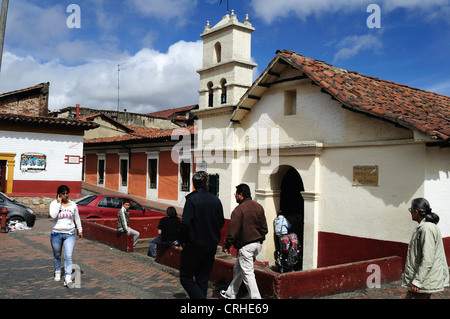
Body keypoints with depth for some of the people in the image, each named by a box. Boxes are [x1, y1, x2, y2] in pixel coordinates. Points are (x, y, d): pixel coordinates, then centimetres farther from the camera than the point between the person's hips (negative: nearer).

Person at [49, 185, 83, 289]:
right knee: (57, 255, 17)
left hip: (69, 234, 0)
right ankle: (57, 272, 41)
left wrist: (80, 230, 18)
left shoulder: (73, 205, 2)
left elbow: (77, 218, 14)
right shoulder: (54, 203, -5)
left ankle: (68, 279, -12)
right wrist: (58, 203, -19)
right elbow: (53, 215, -24)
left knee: (68, 257, -11)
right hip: (56, 233, 0)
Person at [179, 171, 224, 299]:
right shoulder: (216, 200, 2)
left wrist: (183, 240, -6)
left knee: (186, 278, 6)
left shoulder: (192, 199, -14)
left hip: (194, 246, -5)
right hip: (211, 246, 6)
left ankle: (200, 297, -9)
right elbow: (221, 222, 8)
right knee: (203, 280, 15)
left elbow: (185, 223, -20)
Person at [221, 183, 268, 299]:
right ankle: (230, 294, 32)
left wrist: (227, 245, -4)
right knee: (238, 269, 21)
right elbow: (264, 227, 13)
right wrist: (260, 241, 23)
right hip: (256, 244, 9)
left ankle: (256, 297, -2)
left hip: (245, 246, -9)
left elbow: (233, 231, -15)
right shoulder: (258, 207, 7)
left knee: (247, 273, -2)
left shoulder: (239, 210, -16)